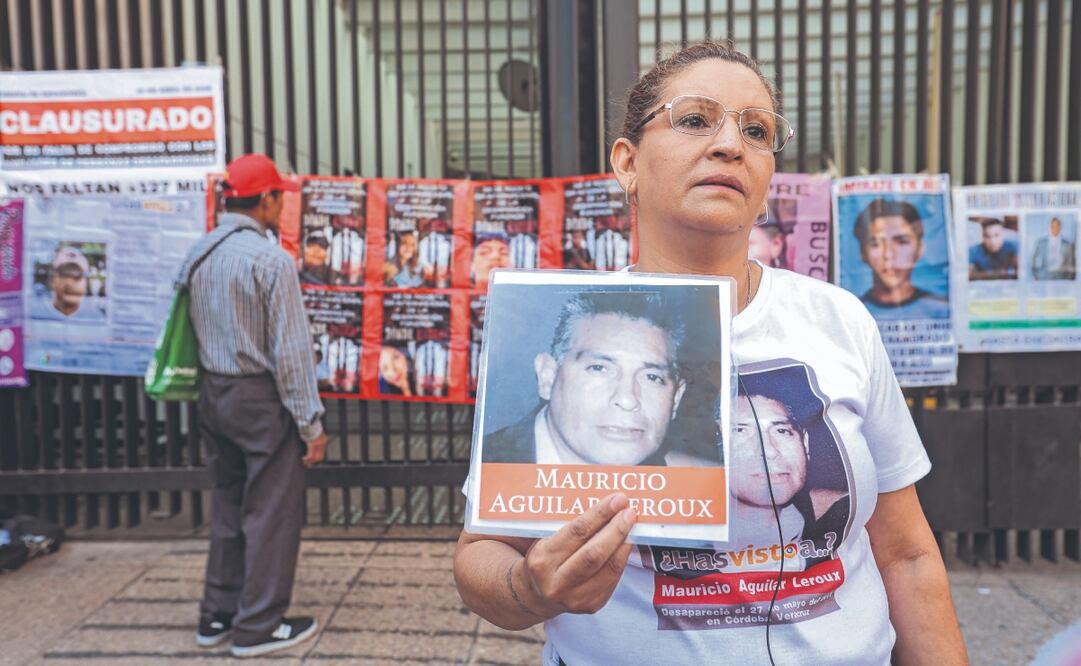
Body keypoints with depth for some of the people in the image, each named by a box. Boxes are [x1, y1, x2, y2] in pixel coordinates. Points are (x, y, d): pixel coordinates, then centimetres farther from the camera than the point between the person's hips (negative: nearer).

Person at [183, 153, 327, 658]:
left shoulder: (198, 255, 6)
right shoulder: (270, 260, -16)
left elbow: (193, 332, 10)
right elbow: (291, 350, -17)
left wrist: (212, 382, 18)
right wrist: (311, 423, -13)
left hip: (212, 394, 8)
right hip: (261, 397, -8)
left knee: (227, 505, 18)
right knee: (271, 513, 4)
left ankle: (216, 616, 28)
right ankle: (258, 626, 14)